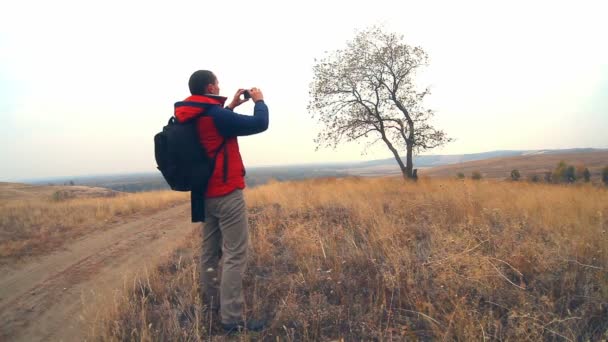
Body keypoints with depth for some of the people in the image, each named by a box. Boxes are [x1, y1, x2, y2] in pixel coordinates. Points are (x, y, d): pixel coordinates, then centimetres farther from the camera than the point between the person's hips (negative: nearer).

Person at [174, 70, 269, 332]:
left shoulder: (188, 118, 8)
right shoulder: (215, 115, -18)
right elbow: (260, 124, -13)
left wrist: (230, 106, 22)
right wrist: (259, 101, 4)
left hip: (206, 194, 9)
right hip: (226, 194, -9)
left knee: (210, 252, 15)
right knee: (234, 255, -6)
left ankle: (211, 306, 26)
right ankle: (232, 319, -4)